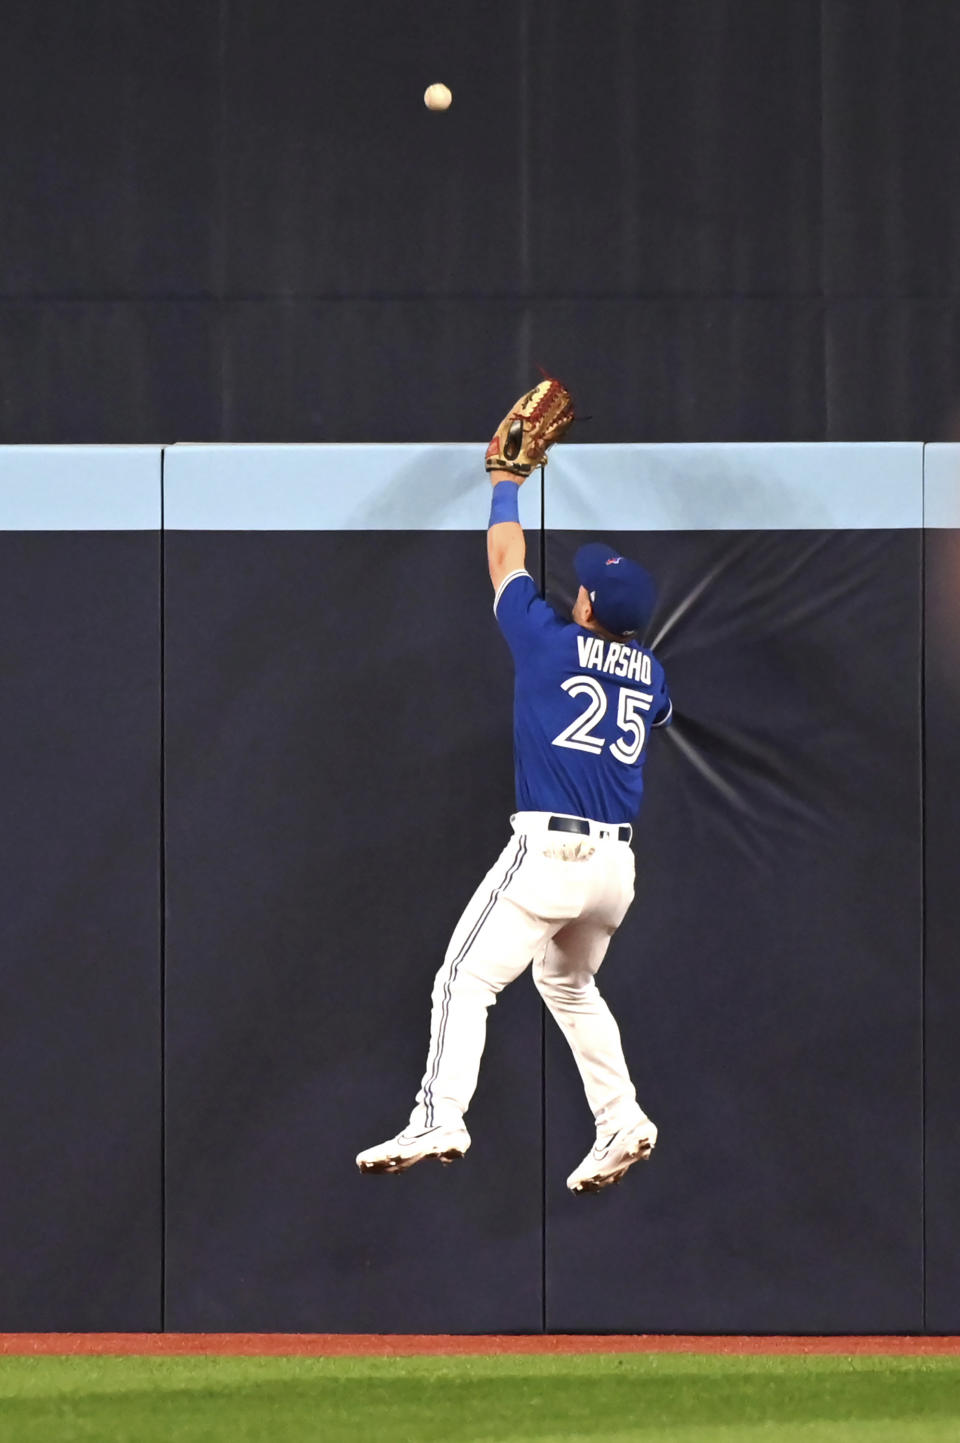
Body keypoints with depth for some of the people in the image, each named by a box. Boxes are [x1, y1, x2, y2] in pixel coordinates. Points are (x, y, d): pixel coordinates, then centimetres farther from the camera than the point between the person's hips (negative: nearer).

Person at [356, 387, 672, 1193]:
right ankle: (622, 1122, 17)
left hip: (548, 852, -7)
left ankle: (440, 1118, -30)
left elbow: (506, 563, 12)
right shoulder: (647, 674, 11)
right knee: (570, 985, 27)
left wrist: (505, 489, 28)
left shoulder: (549, 642, -2)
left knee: (467, 980, -12)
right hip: (616, 864, 7)